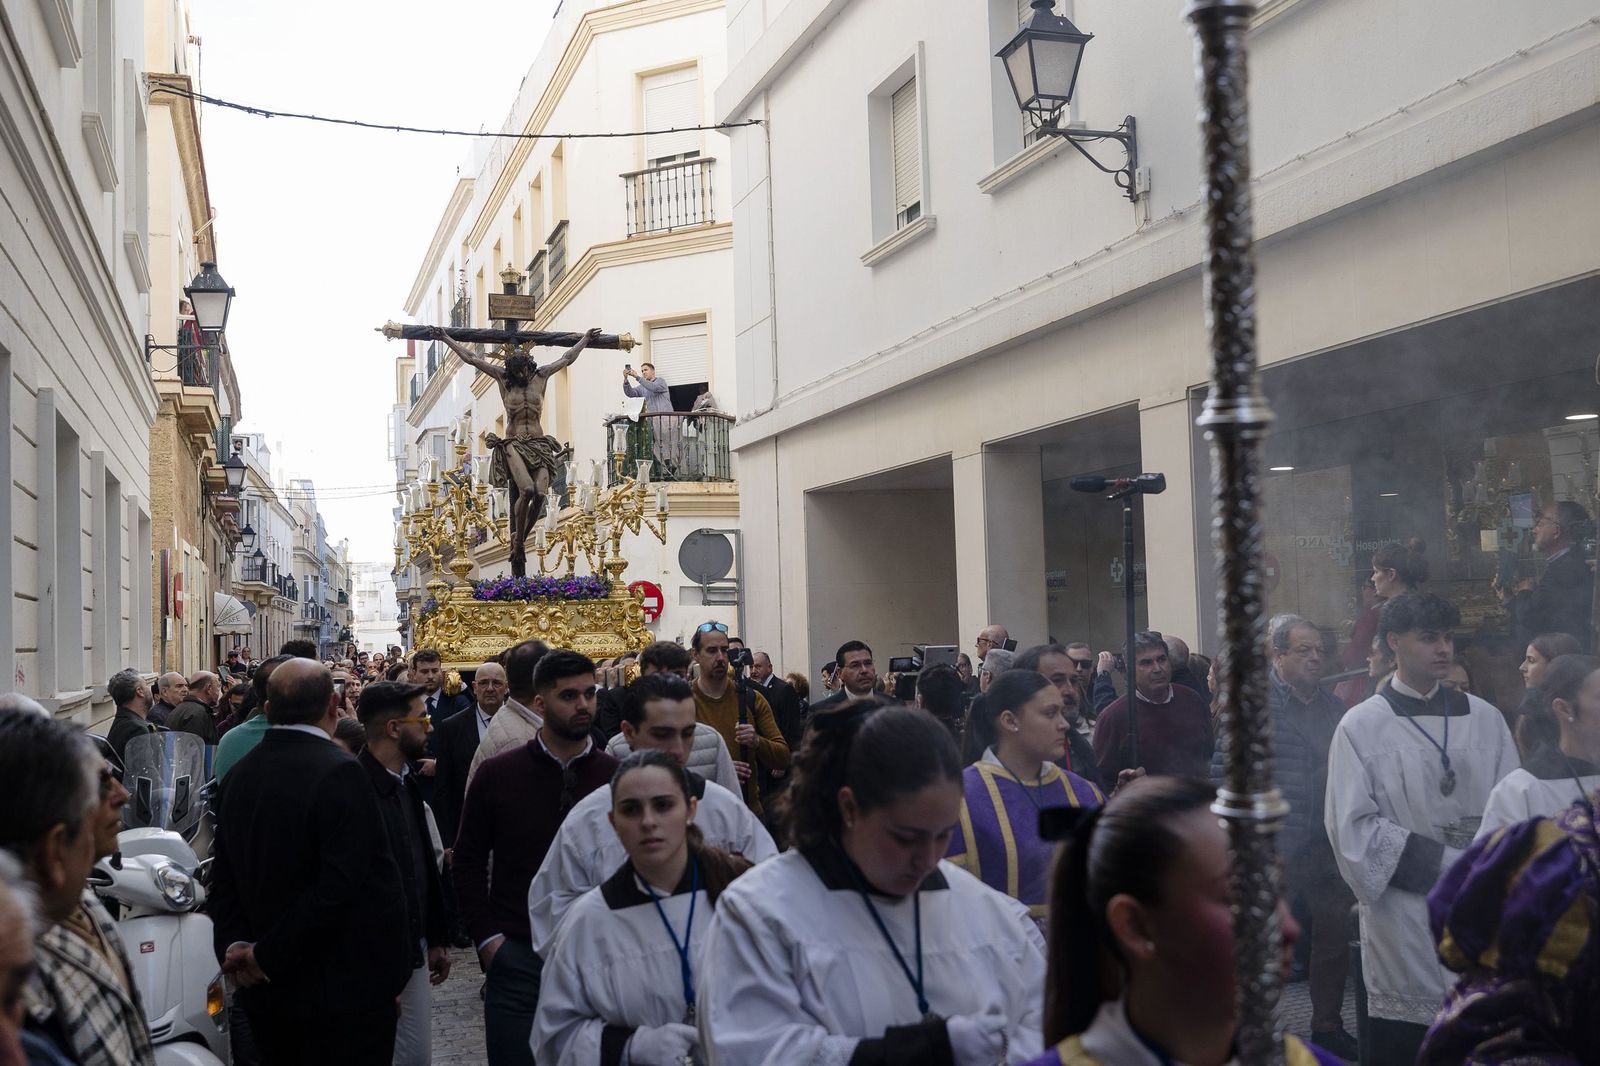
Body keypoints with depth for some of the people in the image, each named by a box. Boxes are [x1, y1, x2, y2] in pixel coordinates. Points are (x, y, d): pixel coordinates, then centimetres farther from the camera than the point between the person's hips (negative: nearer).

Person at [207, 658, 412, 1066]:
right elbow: (339, 888, -24)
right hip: (344, 988, -7)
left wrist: (234, 948, 0)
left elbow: (223, 879, 8)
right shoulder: (339, 773, -19)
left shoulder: (237, 776, 5)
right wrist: (267, 956, -16)